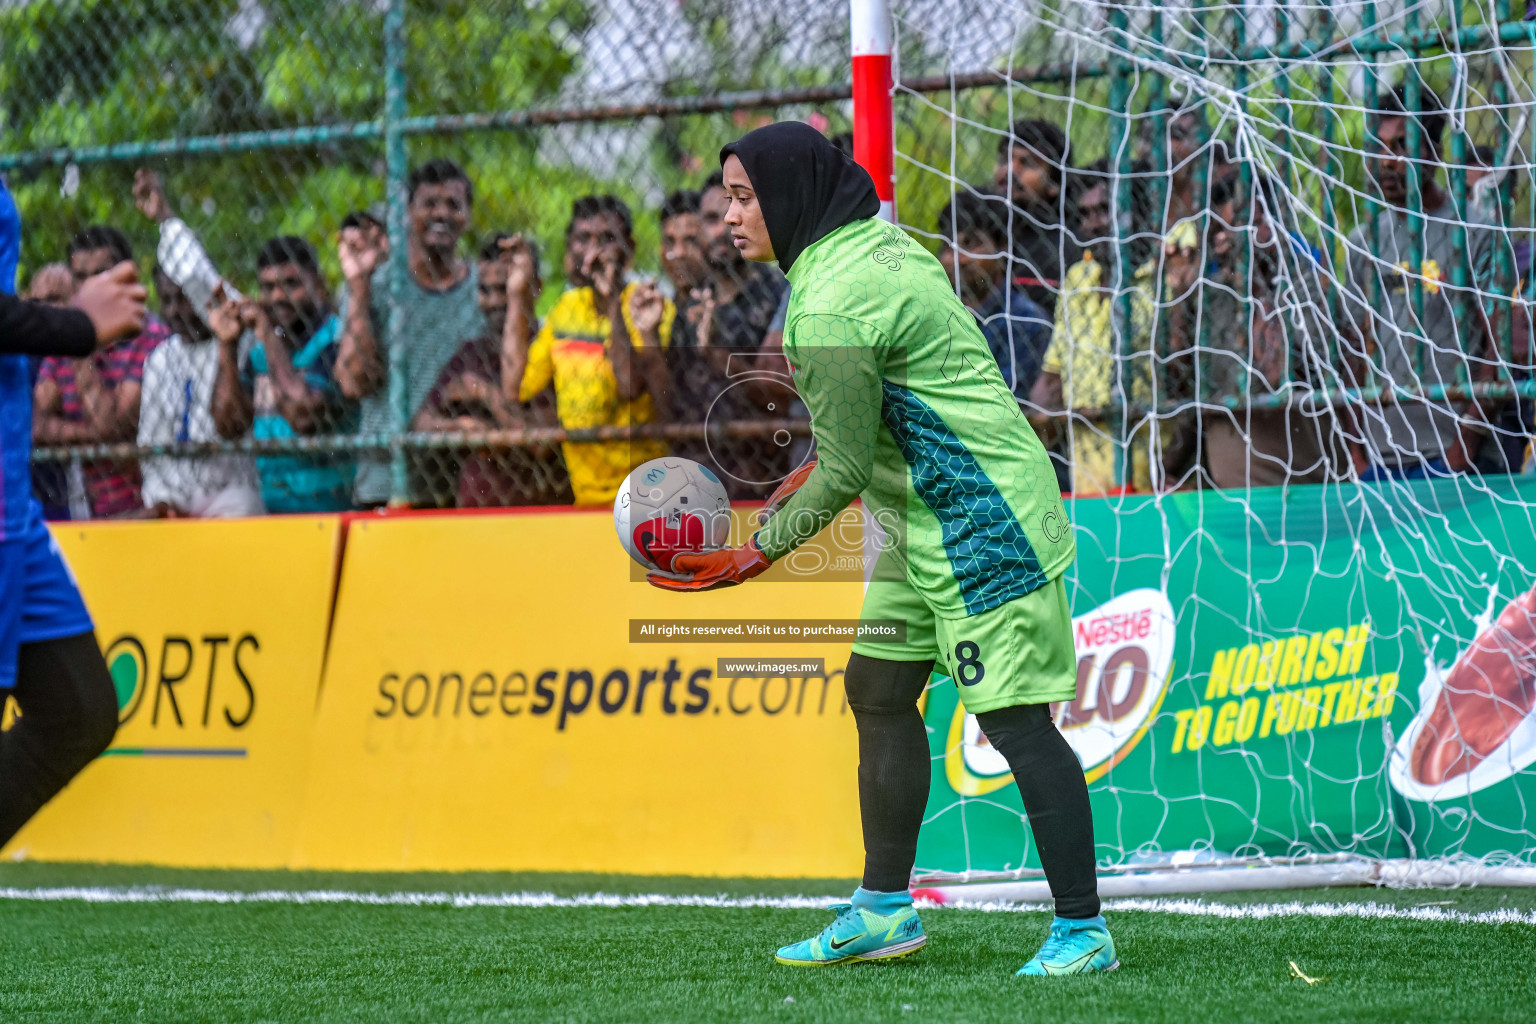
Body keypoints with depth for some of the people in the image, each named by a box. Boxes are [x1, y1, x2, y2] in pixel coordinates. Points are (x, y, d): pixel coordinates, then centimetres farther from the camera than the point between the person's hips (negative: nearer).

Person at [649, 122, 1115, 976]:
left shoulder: (831, 308, -21)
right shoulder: (883, 248, 9)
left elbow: (846, 470, -19)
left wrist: (760, 553, -10)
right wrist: (824, 467, 19)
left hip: (984, 524, -11)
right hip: (931, 527, 11)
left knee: (1015, 718, -10)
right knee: (879, 692, 14)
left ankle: (1082, 930, -7)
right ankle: (886, 910, 21)